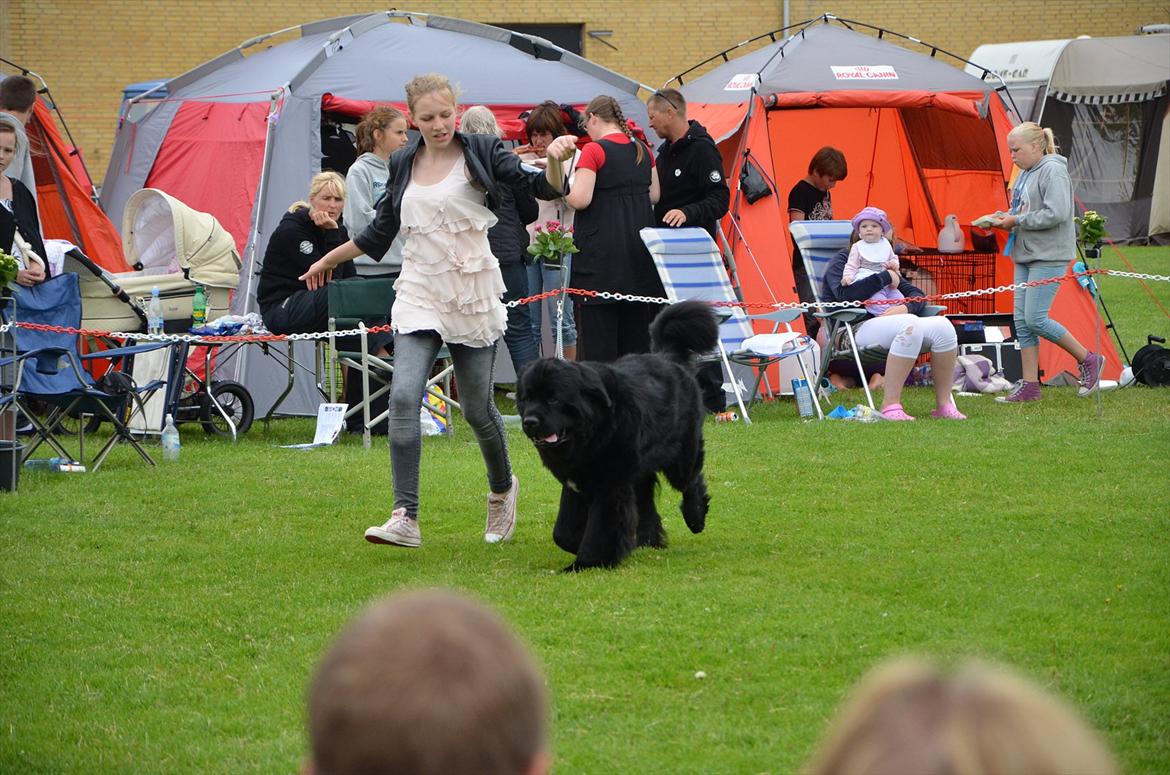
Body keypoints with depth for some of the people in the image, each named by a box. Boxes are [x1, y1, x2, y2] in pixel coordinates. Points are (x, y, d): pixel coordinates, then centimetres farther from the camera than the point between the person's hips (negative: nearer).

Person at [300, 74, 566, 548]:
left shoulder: (480, 152, -2)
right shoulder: (403, 165, 8)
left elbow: (540, 186, -13)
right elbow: (380, 233, 21)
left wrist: (554, 163, -35)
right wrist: (329, 259, 27)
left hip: (472, 293, -2)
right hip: (420, 294, 2)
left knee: (477, 408, 5)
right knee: (404, 397, -17)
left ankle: (502, 490, 35)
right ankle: (405, 518, -19)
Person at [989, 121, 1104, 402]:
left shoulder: (1053, 171, -14)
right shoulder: (1025, 173, 14)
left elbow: (1056, 214, -23)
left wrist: (1017, 221, -17)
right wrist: (1005, 217, 4)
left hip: (1049, 257, -10)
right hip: (1026, 257, 10)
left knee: (1035, 319, -13)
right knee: (1021, 319, 4)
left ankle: (1089, 360, 4)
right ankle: (1029, 386, 7)